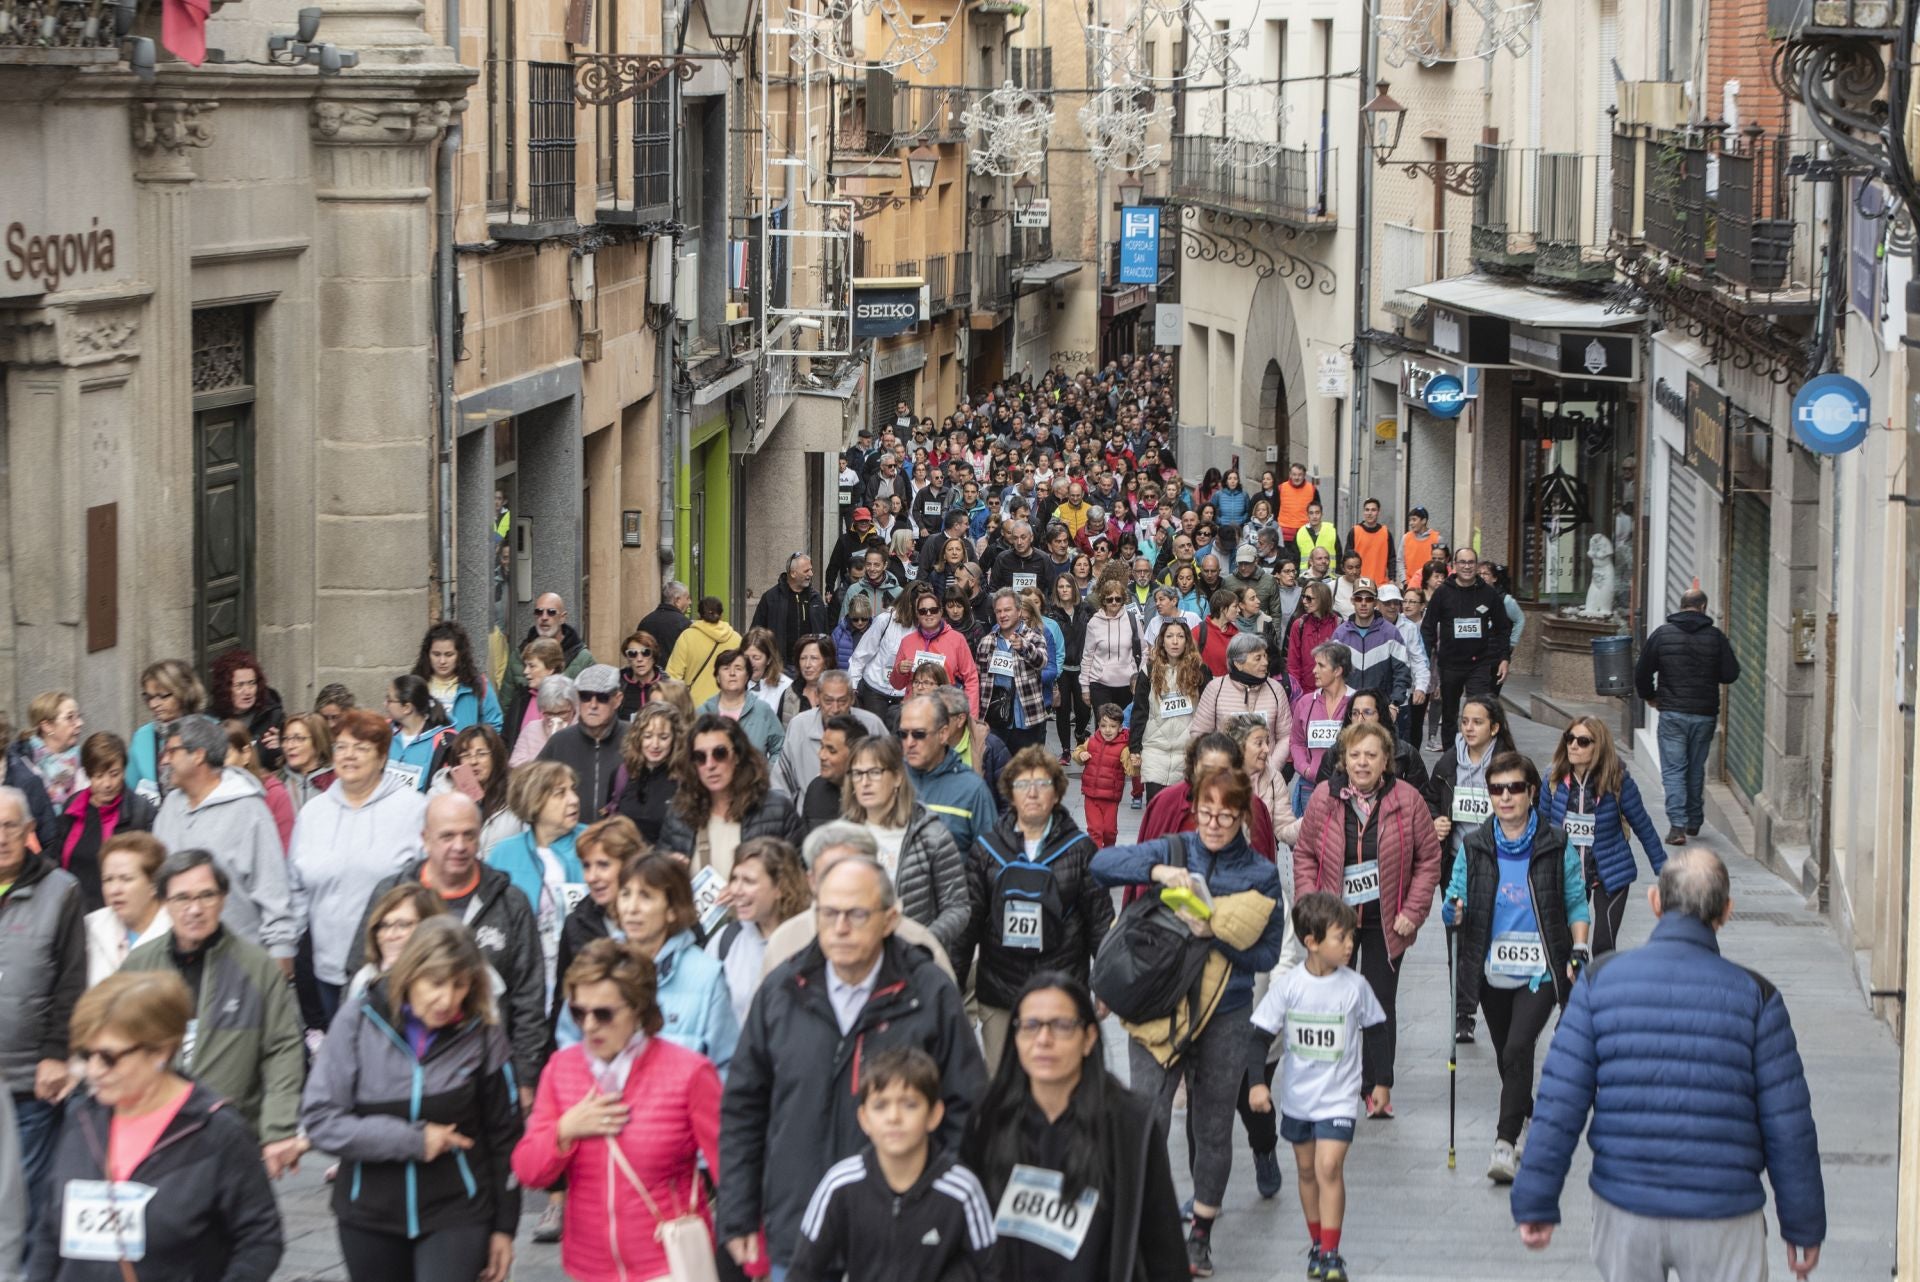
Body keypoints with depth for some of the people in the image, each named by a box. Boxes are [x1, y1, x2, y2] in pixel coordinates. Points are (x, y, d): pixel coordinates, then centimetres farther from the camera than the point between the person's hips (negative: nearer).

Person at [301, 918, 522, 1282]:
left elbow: (504, 1137, 2)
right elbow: (319, 1118, -11)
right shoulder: (359, 1020, -8)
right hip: (369, 1217, 2)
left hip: (456, 1215, -2)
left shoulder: (482, 1035, -7)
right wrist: (411, 1141, -17)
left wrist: (504, 1226, 5)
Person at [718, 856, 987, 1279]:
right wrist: (736, 1220, 7)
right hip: (793, 1238, 3)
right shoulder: (781, 991, 4)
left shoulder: (930, 995, -5)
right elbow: (741, 1109, 10)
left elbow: (965, 1113, -2)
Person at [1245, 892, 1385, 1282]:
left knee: (1329, 1167, -15)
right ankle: (1317, 1242, 31)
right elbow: (1259, 1036, -7)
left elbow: (1375, 1034, 5)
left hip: (1338, 1098, -2)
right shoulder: (1288, 985, -10)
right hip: (1297, 1097, 2)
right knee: (1306, 1170, 15)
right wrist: (1258, 1082, -18)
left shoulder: (1355, 986, -8)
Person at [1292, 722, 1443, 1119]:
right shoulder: (1323, 798, -4)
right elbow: (1305, 855, 4)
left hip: (1385, 919, -2)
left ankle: (1380, 1086, 5)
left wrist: (1412, 911, -7)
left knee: (1379, 1001, 0)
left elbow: (1429, 858, -1)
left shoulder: (1407, 800, -8)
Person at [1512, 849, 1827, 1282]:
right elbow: (1788, 1126, -4)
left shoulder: (1600, 981, -3)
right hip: (1723, 1215, -2)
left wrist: (1536, 1203, 1)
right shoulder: (1753, 995, -6)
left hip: (1625, 1212, 2)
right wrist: (1804, 1225, 6)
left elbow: (1559, 1104, -5)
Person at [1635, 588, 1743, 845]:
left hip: (1672, 713, -1)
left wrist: (1650, 696, 18)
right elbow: (1731, 675, -2)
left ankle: (1677, 824, -13)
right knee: (1696, 769, 16)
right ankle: (1694, 821, 24)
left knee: (1673, 770, 0)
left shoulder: (1662, 633, -3)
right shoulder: (1716, 636, -3)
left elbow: (1642, 672, 0)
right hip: (1705, 714, 1)